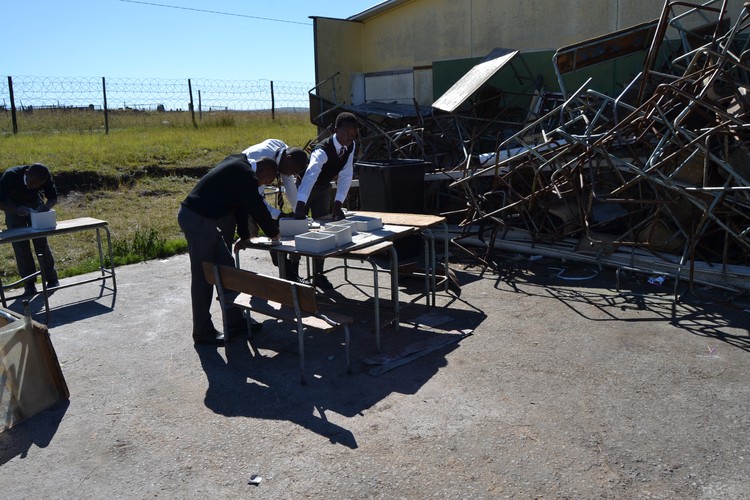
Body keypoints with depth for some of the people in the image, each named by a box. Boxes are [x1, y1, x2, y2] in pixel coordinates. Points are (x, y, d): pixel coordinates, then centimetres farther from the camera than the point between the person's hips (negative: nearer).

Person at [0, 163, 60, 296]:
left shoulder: (45, 176, -27)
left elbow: (53, 197, -14)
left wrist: (47, 205, -36)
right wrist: (16, 210, -49)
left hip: (34, 203, 2)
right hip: (13, 206, -2)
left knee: (41, 241, -4)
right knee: (20, 244, -8)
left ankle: (52, 279, 4)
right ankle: (29, 284, -3)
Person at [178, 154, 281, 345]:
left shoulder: (240, 163, 15)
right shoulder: (245, 175, -16)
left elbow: (242, 205, 21)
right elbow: (257, 208, -12)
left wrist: (244, 234, 25)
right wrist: (273, 233, 4)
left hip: (203, 219, 11)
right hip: (197, 219, -11)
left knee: (226, 267, 13)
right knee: (202, 277, -2)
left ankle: (235, 322, 21)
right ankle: (203, 332, 10)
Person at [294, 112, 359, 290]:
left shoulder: (351, 146, -17)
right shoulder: (322, 150, -38)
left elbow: (346, 176, -17)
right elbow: (310, 175, -53)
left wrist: (338, 204, -27)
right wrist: (300, 205, -67)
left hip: (323, 188, 6)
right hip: (305, 188, -6)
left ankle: (318, 275, 17)